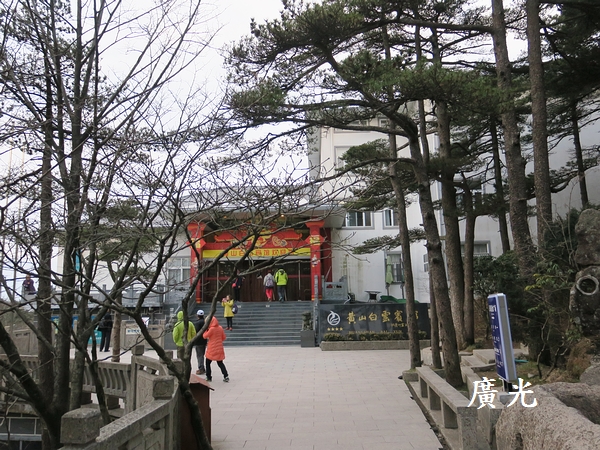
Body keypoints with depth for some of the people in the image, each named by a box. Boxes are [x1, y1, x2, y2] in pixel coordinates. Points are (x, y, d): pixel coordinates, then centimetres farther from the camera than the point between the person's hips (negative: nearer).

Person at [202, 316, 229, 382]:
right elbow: (224, 338, 7)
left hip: (212, 349, -5)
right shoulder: (220, 328, 1)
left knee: (208, 363, 12)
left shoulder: (211, 329, -15)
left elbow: (205, 336, -8)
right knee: (220, 363, 13)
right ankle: (226, 376, 3)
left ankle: (208, 377, 14)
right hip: (219, 349, 5)